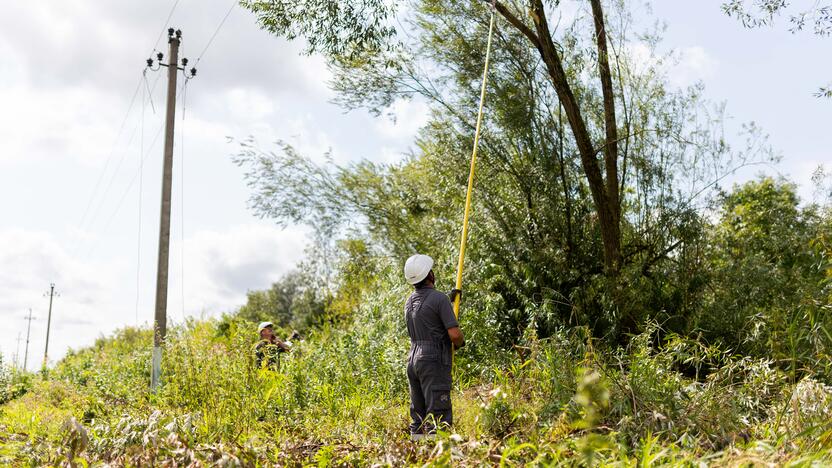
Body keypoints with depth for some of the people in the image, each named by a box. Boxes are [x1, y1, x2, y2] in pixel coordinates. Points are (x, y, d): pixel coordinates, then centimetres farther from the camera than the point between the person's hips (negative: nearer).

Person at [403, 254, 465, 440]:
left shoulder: (409, 301, 13)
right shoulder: (439, 299, -11)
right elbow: (454, 333, -17)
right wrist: (460, 343, 5)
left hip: (413, 360, 8)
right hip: (434, 362, -8)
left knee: (418, 416, 11)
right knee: (439, 415, -8)